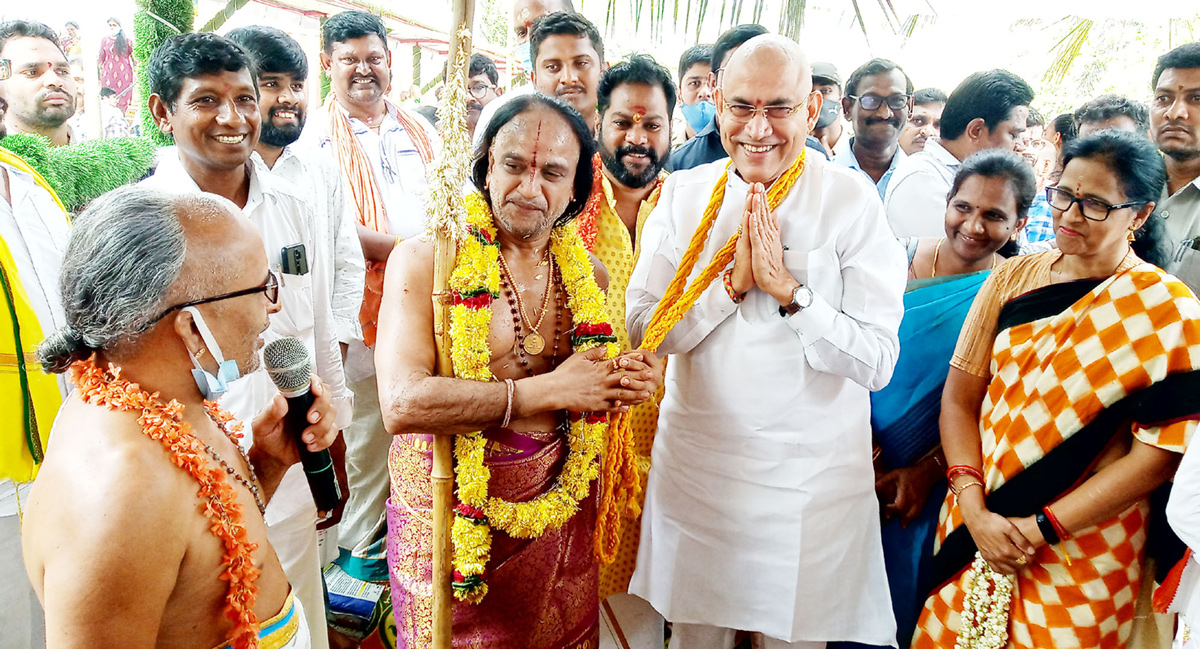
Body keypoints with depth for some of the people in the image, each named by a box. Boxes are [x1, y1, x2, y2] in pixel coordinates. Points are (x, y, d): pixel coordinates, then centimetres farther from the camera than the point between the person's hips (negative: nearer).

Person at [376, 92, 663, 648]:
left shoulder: (587, 273, 4)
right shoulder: (426, 259, -12)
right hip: (449, 514, -4)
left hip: (559, 511, 4)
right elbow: (402, 404, -24)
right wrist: (549, 390, -22)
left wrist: (630, 379, -7)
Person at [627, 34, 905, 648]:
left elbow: (877, 362, -13)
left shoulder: (850, 199, -9)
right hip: (695, 464, 2)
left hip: (810, 477, -2)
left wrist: (787, 288, -22)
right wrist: (733, 281, -17)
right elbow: (642, 327, -6)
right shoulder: (684, 195, -1)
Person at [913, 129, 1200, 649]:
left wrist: (1039, 527, -15)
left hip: (1082, 555, -3)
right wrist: (975, 511, -12)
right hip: (974, 528, 3)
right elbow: (958, 399, -1)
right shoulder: (1013, 278, 1)